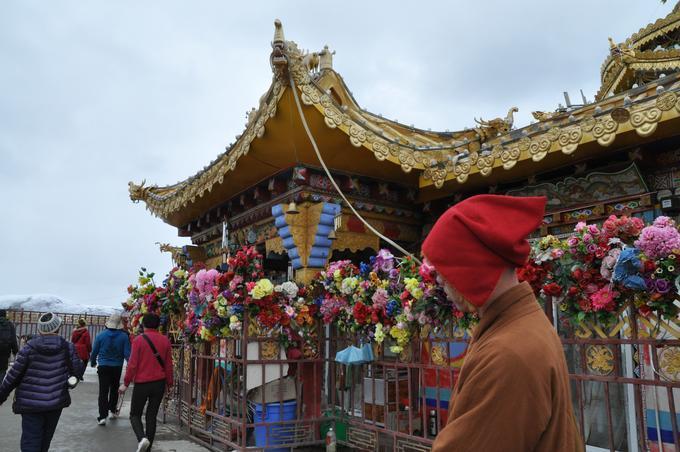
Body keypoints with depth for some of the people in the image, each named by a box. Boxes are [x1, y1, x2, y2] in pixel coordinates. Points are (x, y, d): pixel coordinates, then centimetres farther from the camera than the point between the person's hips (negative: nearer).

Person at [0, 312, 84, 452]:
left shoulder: (30, 347, -8)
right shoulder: (67, 347, -6)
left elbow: (13, 375, -5)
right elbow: (78, 371, -3)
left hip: (30, 402, -2)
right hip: (56, 402, 2)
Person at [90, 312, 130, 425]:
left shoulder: (101, 335, -8)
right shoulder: (124, 336, -11)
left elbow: (94, 351, 2)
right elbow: (127, 353, -11)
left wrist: (93, 362, 19)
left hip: (103, 366, -1)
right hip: (117, 367, 1)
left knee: (103, 391, 1)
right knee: (114, 389, 19)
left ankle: (103, 416, -5)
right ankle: (112, 411, 31)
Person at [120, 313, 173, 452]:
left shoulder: (139, 339, -9)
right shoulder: (165, 340, 1)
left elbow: (132, 363, -10)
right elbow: (169, 364, 5)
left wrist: (126, 383, -1)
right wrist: (169, 383, 15)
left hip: (142, 383, -3)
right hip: (159, 383, 3)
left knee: (135, 415, 12)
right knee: (152, 416, 14)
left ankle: (142, 438, -12)